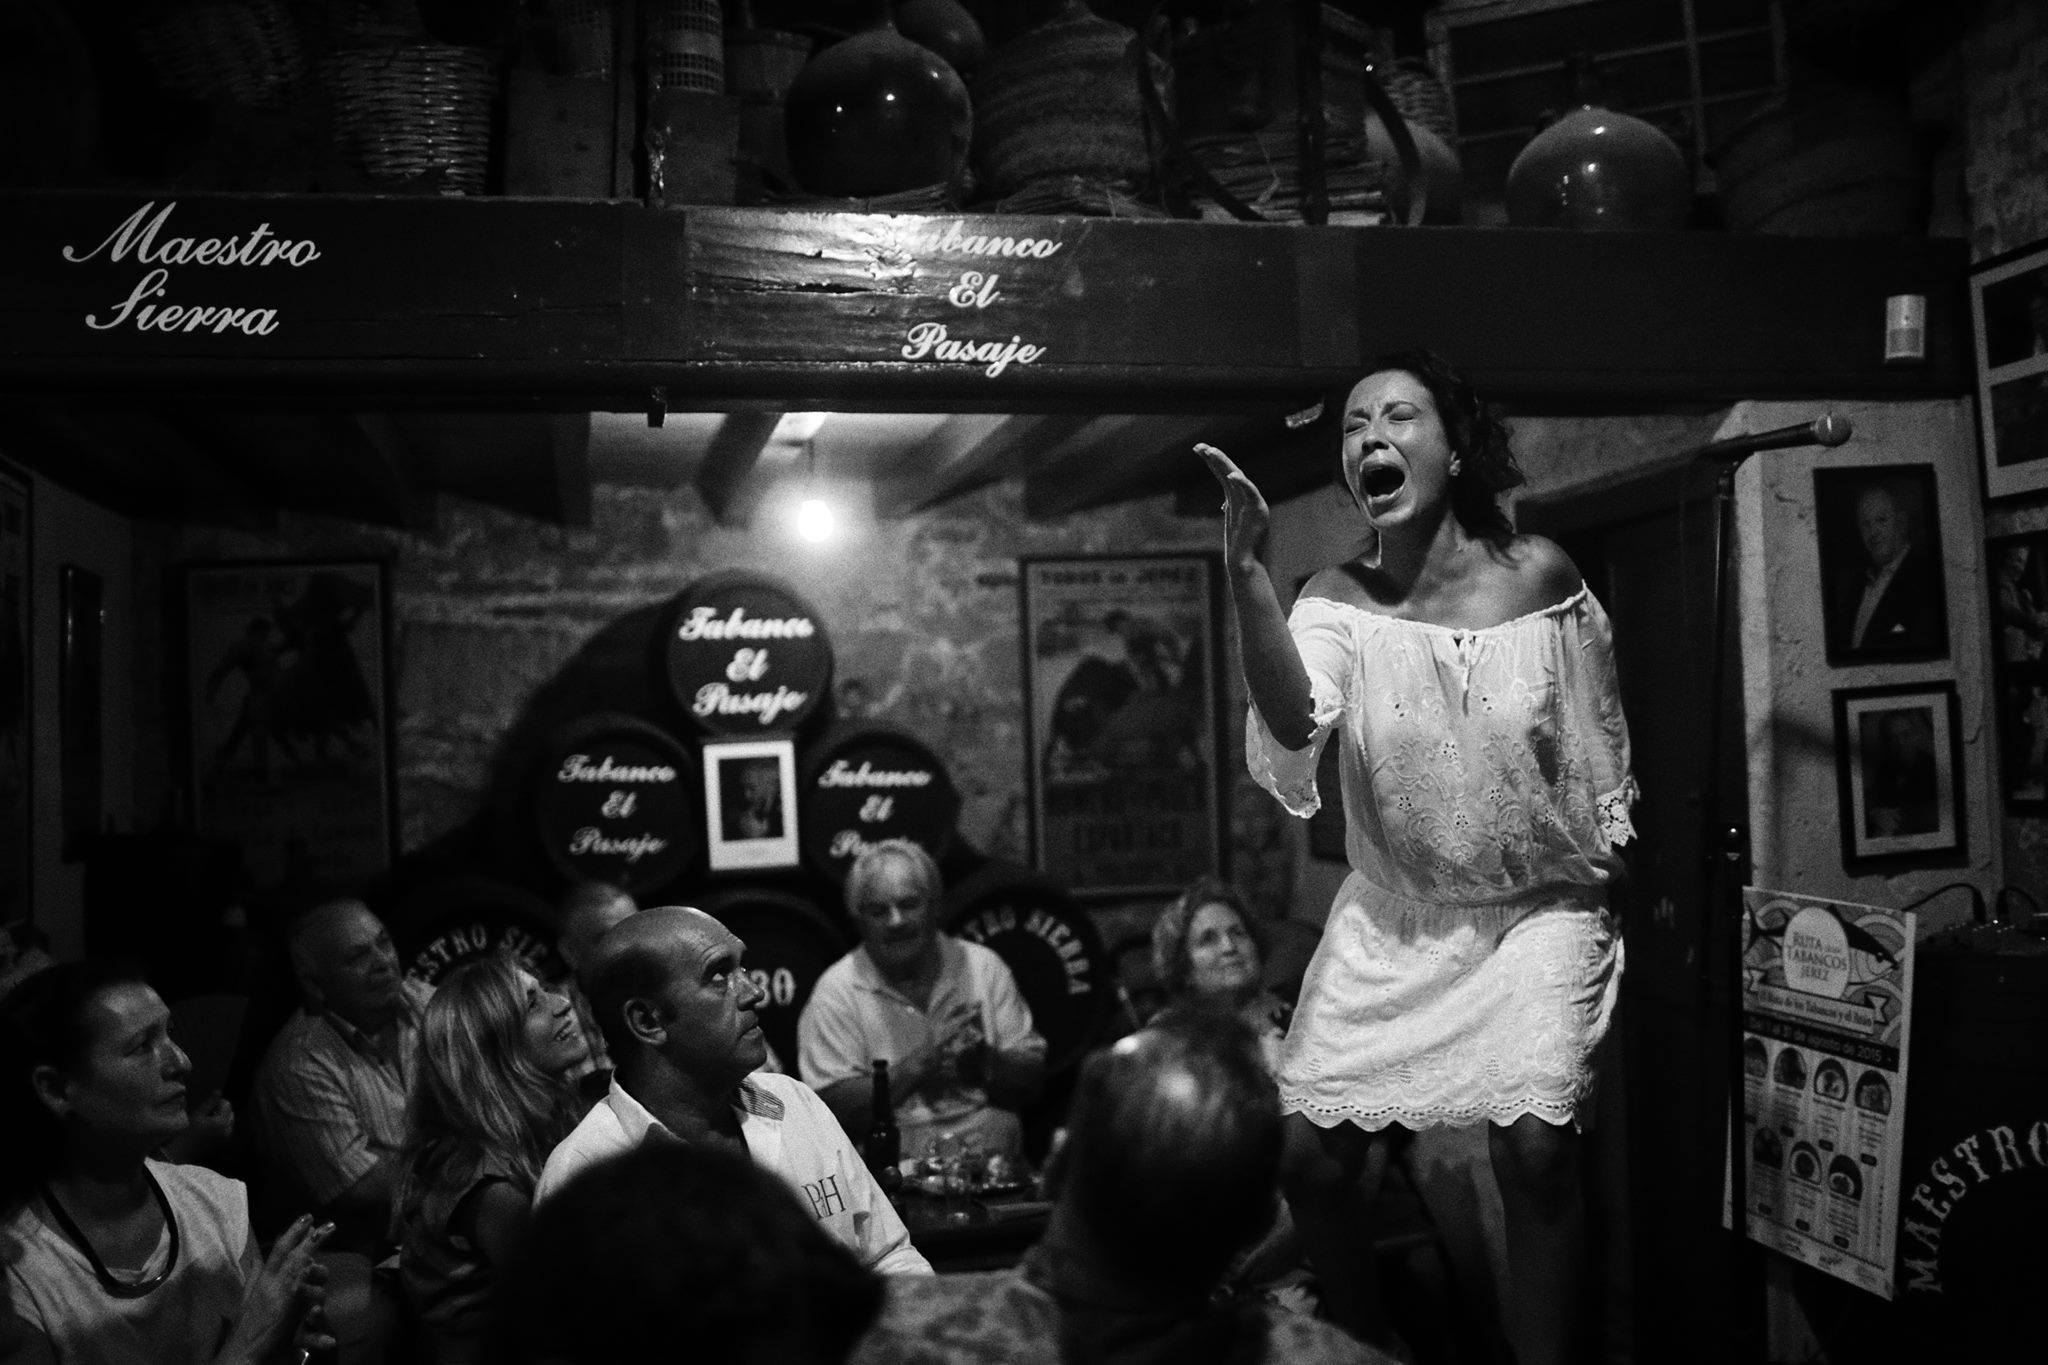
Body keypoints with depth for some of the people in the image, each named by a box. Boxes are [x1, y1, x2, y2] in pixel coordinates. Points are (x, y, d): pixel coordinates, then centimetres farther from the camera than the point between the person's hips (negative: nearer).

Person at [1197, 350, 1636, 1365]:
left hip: (1536, 907, -1)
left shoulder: (1538, 575, -7)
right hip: (1390, 916, 2)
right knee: (1309, 1154, -2)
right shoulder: (1339, 599, -7)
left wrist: (1611, 853, 7)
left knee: (1533, 1146, -20)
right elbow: (1294, 725, -28)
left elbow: (1602, 743, 6)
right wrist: (1245, 571, -37)